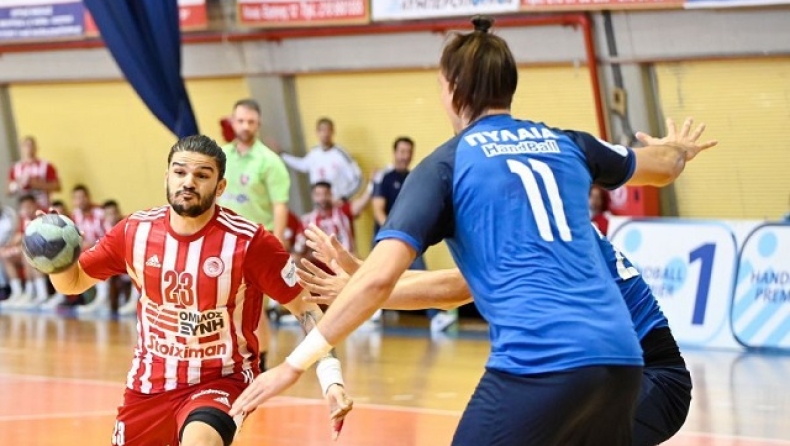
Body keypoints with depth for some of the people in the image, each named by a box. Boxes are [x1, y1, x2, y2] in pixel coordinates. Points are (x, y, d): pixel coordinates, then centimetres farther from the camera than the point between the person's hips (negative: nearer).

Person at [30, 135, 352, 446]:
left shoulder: (248, 241, -17)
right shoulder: (136, 231, -6)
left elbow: (306, 308, -10)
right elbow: (72, 282, 8)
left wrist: (331, 379, -22)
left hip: (221, 380, -5)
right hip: (149, 382, 5)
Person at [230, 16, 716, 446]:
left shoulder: (447, 164, 6)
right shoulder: (564, 143, 20)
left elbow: (380, 276, -6)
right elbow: (661, 168, 41)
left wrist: (296, 364, -4)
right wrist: (680, 148, 66)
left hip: (537, 362, -6)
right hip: (619, 357, 6)